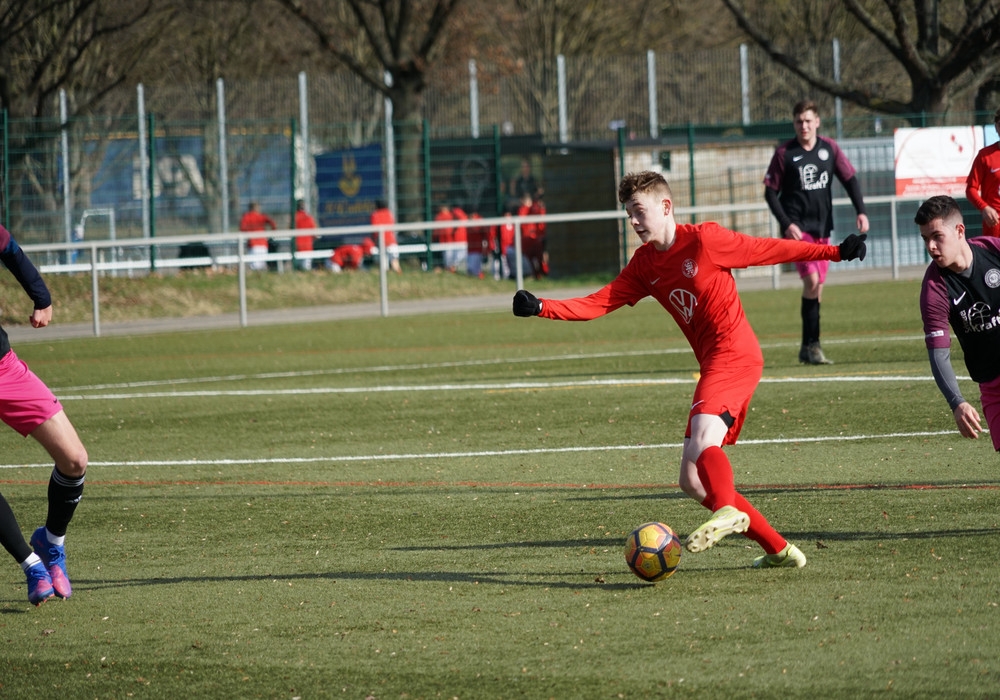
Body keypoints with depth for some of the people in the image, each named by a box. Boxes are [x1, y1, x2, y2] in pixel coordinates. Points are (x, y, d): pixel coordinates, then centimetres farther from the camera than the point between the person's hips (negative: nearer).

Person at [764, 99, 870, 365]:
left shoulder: (830, 148, 4)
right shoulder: (784, 153, -5)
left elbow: (849, 179, 8)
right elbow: (770, 192, -2)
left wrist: (861, 211, -6)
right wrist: (786, 224, -13)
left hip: (822, 227, 4)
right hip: (797, 228, -4)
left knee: (818, 285, 6)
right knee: (812, 280, -18)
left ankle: (809, 347, 15)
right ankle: (811, 345, -15)